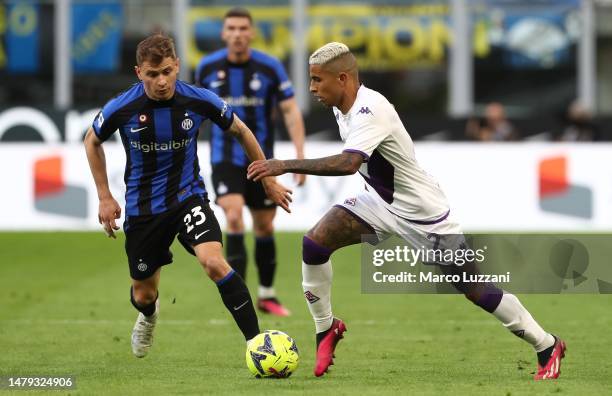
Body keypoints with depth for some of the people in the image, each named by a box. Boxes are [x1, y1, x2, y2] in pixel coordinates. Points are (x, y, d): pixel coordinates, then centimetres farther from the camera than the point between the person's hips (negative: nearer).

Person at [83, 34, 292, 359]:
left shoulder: (199, 101, -16)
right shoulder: (121, 108, -17)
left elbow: (240, 131, 4)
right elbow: (92, 142, 5)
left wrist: (268, 180, 10)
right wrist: (105, 198, 3)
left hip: (187, 195, -1)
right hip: (142, 207, 1)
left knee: (214, 262, -28)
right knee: (143, 294, 13)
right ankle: (149, 316, 53)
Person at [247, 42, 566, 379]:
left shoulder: (370, 111, -31)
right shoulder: (343, 108, -3)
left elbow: (347, 163, -46)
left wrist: (285, 166, -45)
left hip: (421, 212, -8)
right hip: (380, 202, 8)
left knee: (473, 289, -4)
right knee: (314, 243, -12)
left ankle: (547, 347, 12)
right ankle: (326, 329, 6)